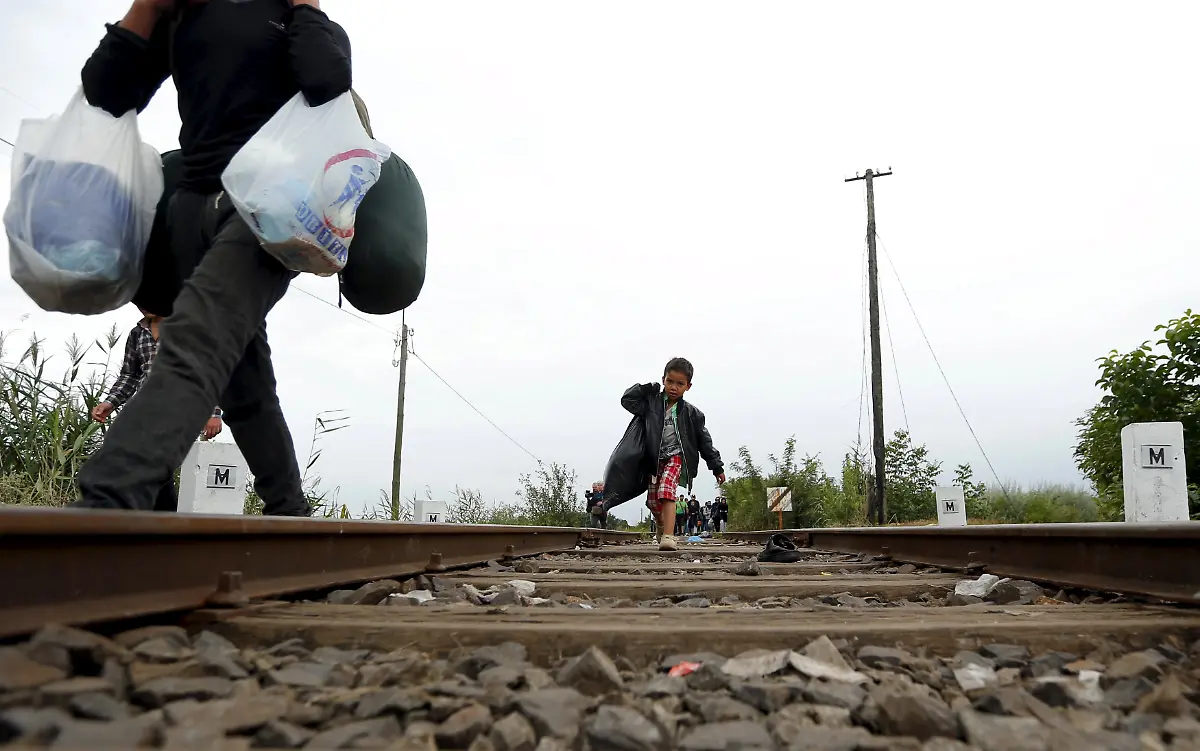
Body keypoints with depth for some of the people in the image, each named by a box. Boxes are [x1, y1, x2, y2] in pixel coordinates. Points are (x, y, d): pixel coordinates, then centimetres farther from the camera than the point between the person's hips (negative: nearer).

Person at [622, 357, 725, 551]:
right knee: (653, 500, 8)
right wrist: (648, 387, -7)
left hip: (675, 457, -3)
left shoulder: (690, 413, -3)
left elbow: (704, 441, 1)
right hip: (655, 458, 3)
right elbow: (627, 399, -1)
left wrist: (717, 466, 2)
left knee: (667, 491, -26)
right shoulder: (652, 402, 1)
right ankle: (663, 529, 38)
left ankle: (668, 537, -33)